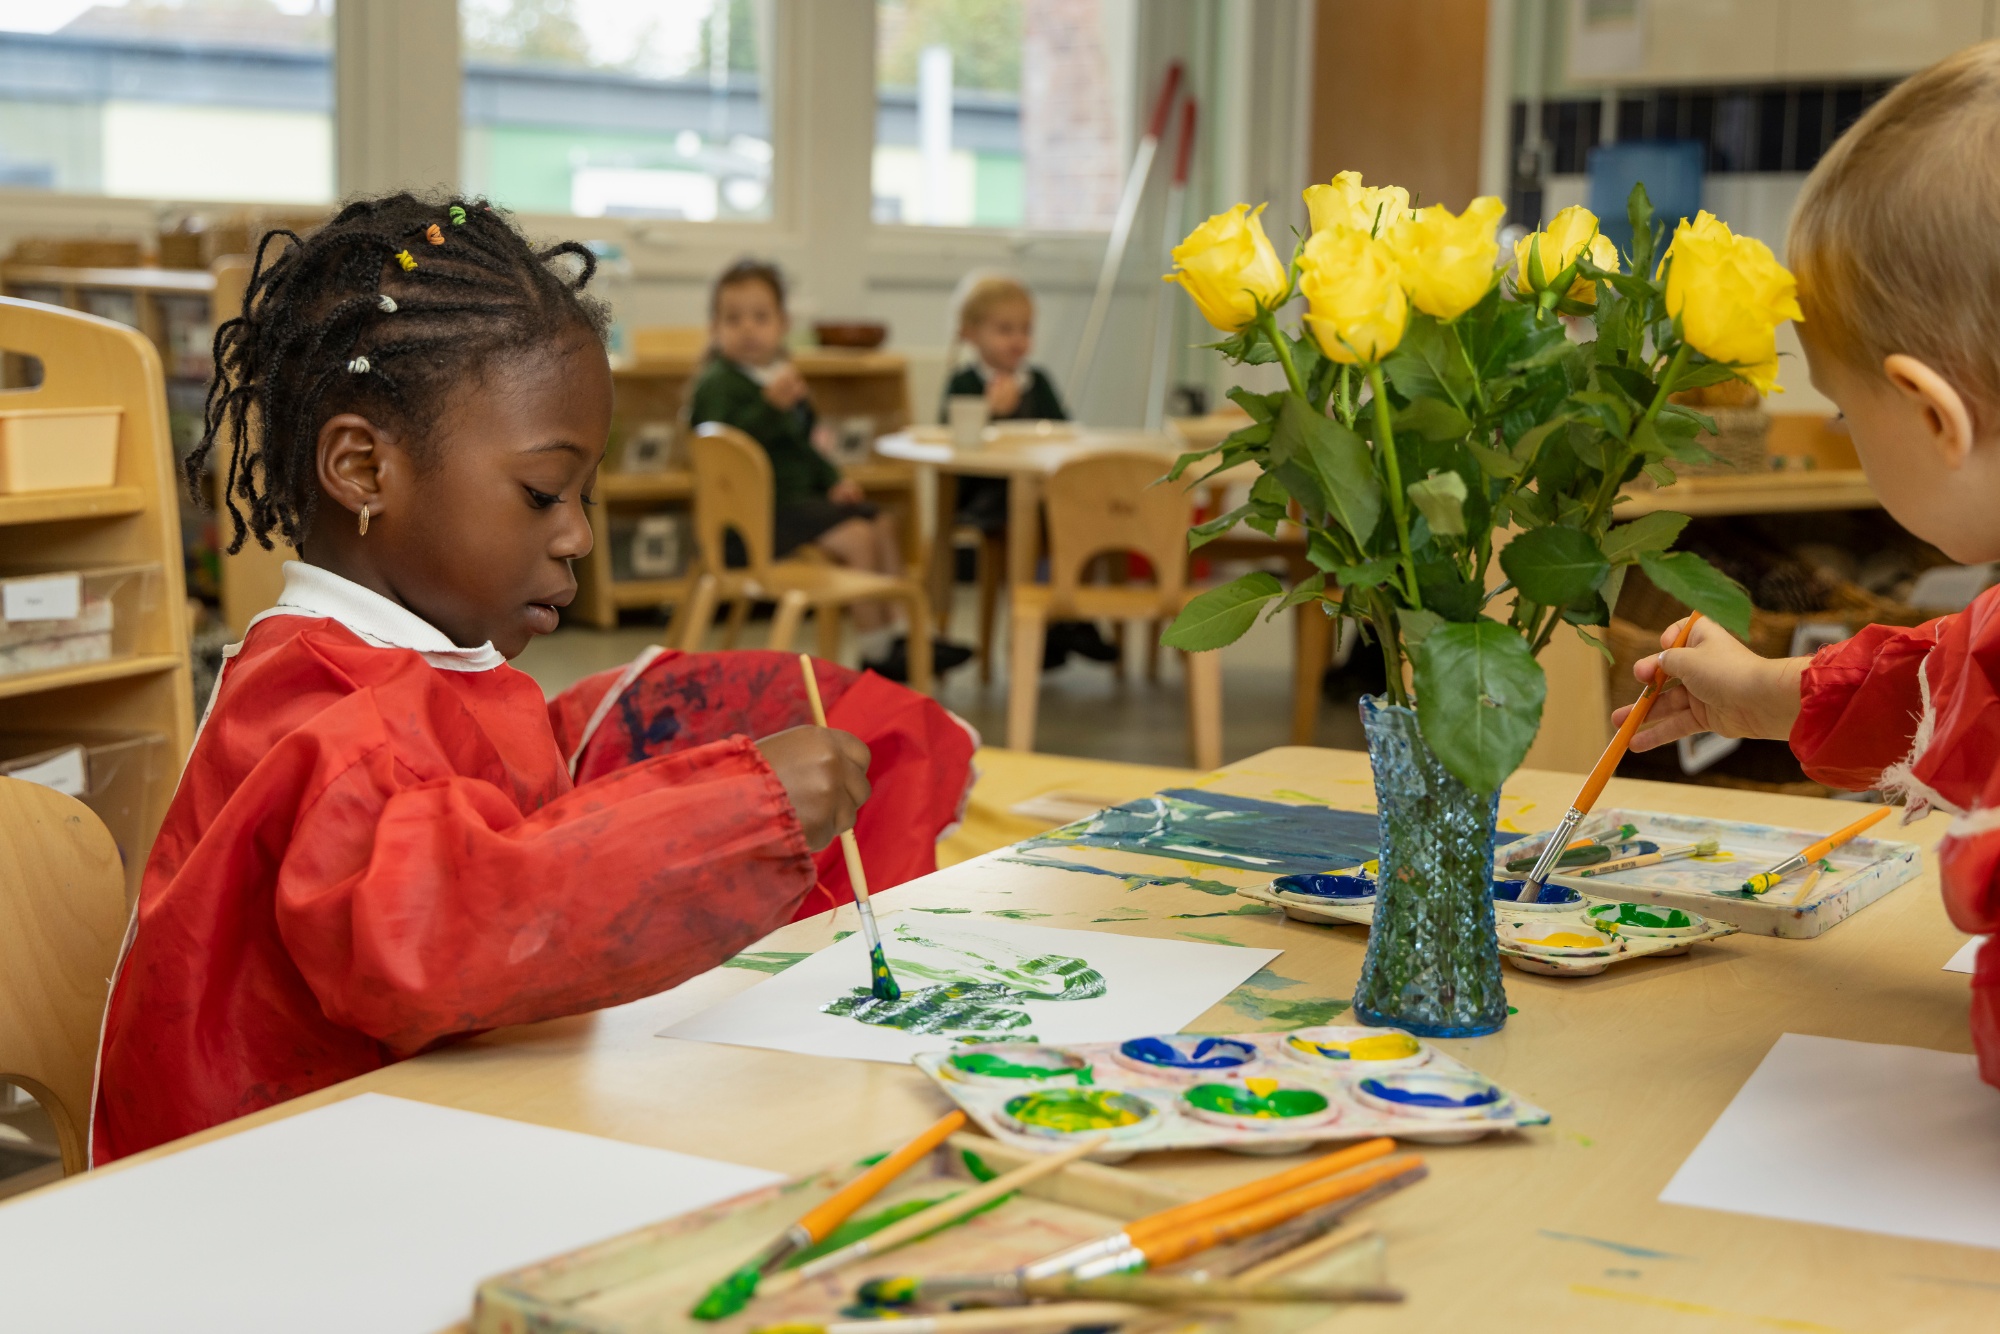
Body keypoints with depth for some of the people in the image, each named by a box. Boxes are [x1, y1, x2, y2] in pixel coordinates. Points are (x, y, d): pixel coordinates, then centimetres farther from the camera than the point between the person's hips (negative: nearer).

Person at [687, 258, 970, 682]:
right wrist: (770, 405, -36)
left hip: (799, 492, 10)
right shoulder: (717, 383, -13)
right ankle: (876, 653, -13)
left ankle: (891, 634, 10)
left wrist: (833, 479, 11)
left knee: (881, 523, 9)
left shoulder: (783, 376, 16)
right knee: (857, 536, -20)